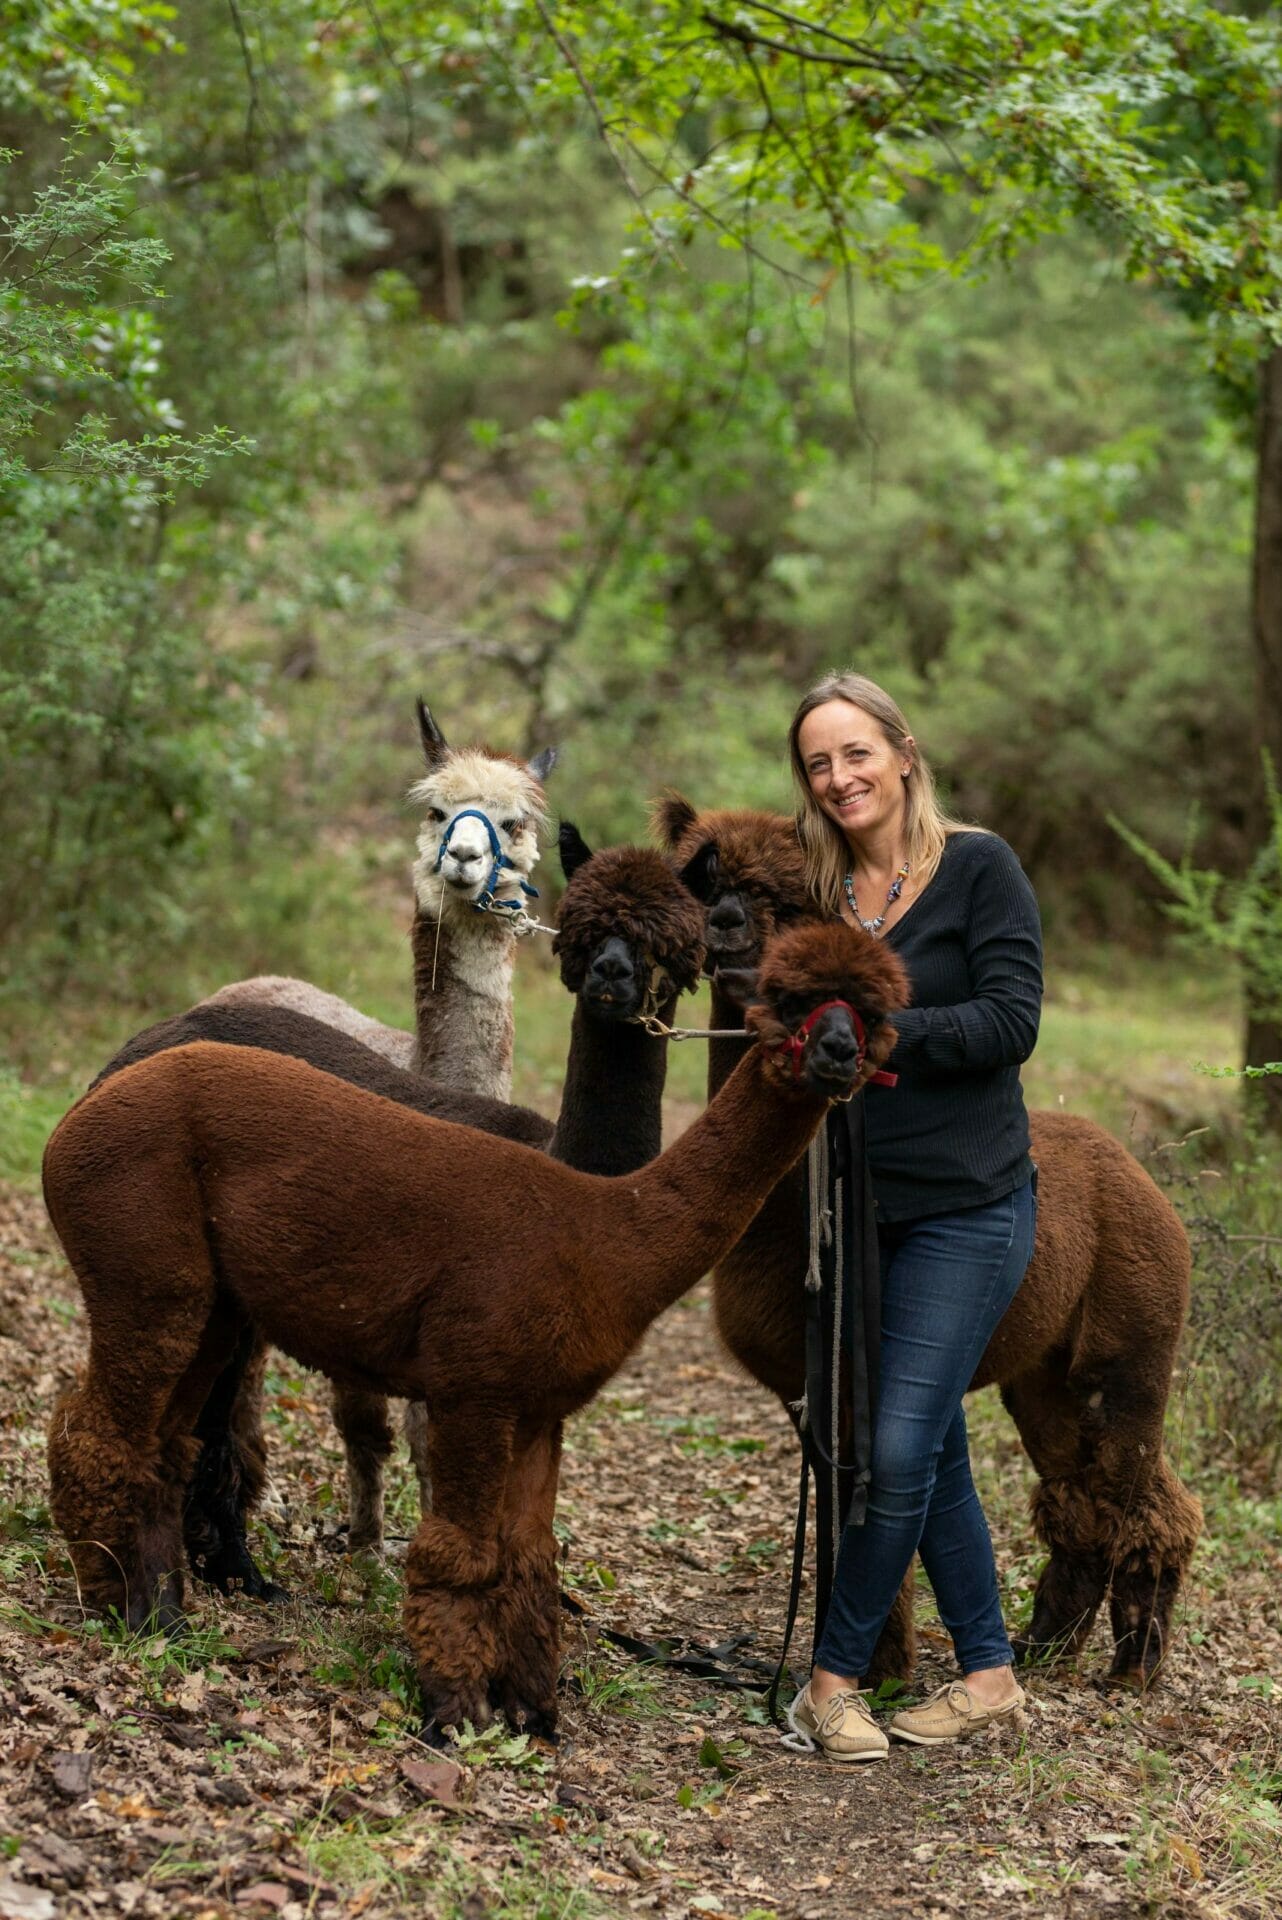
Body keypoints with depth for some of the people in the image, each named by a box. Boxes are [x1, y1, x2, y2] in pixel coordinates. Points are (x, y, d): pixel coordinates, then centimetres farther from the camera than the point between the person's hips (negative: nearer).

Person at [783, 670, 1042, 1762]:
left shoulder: (978, 867, -7)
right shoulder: (817, 890, 9)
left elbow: (1012, 1020, -13)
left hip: (967, 1208, -6)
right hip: (861, 1209, 6)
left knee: (900, 1448, -9)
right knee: (935, 1451, 11)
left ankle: (837, 1674, 4)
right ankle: (989, 1676, 22)